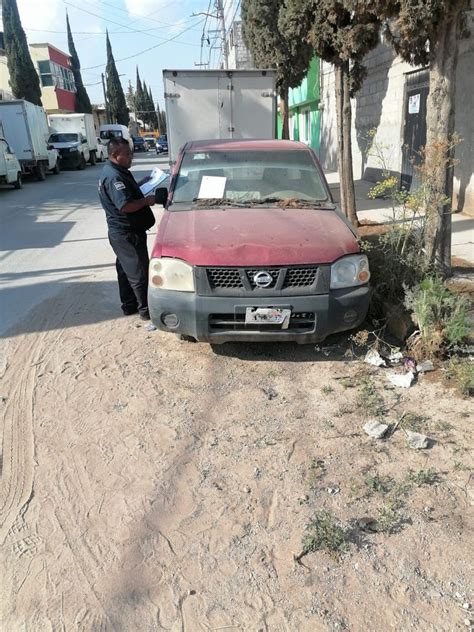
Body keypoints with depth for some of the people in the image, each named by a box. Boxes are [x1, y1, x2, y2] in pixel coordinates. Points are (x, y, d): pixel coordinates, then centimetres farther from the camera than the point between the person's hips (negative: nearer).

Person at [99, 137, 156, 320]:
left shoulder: (113, 171, 11)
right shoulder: (114, 177, -22)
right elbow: (125, 206, -30)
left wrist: (142, 184, 11)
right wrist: (147, 200, -16)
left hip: (122, 231, 11)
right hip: (127, 233, -11)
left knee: (126, 270, 18)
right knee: (139, 272, -2)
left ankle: (129, 304, 30)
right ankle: (146, 309, 7)